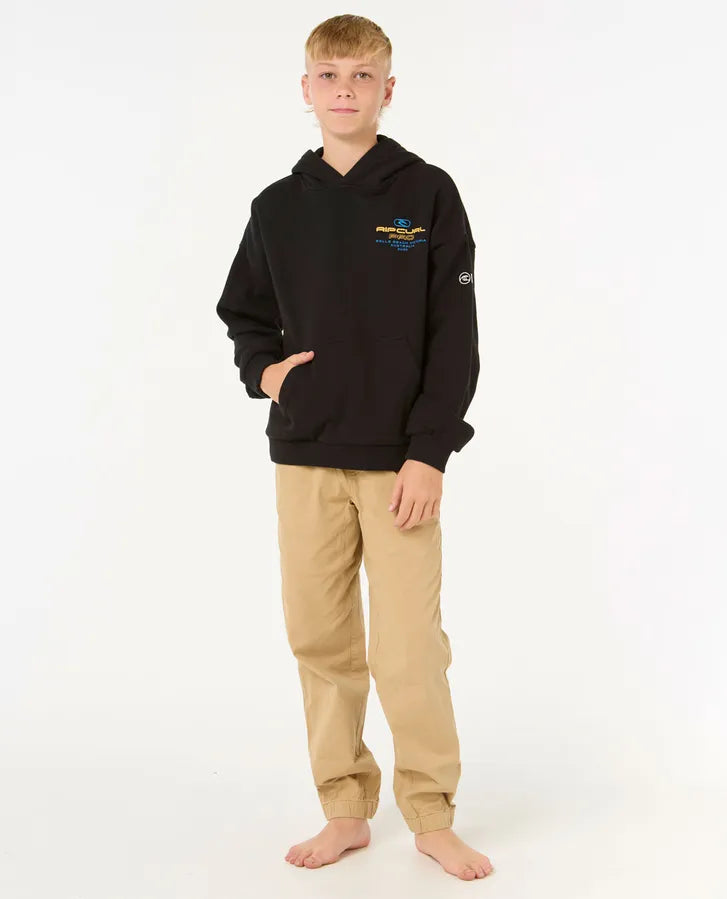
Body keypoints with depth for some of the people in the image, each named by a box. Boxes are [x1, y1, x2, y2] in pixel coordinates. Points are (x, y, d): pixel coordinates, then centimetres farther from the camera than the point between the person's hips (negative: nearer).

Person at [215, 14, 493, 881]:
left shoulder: (427, 194, -2)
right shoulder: (279, 207, 7)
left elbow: (455, 338, -4)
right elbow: (243, 313, 21)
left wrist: (429, 453, -11)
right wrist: (264, 369, 0)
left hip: (399, 461, -3)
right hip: (305, 459, 3)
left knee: (408, 649, -4)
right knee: (321, 641, 7)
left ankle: (432, 818, 14)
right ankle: (345, 811, 22)